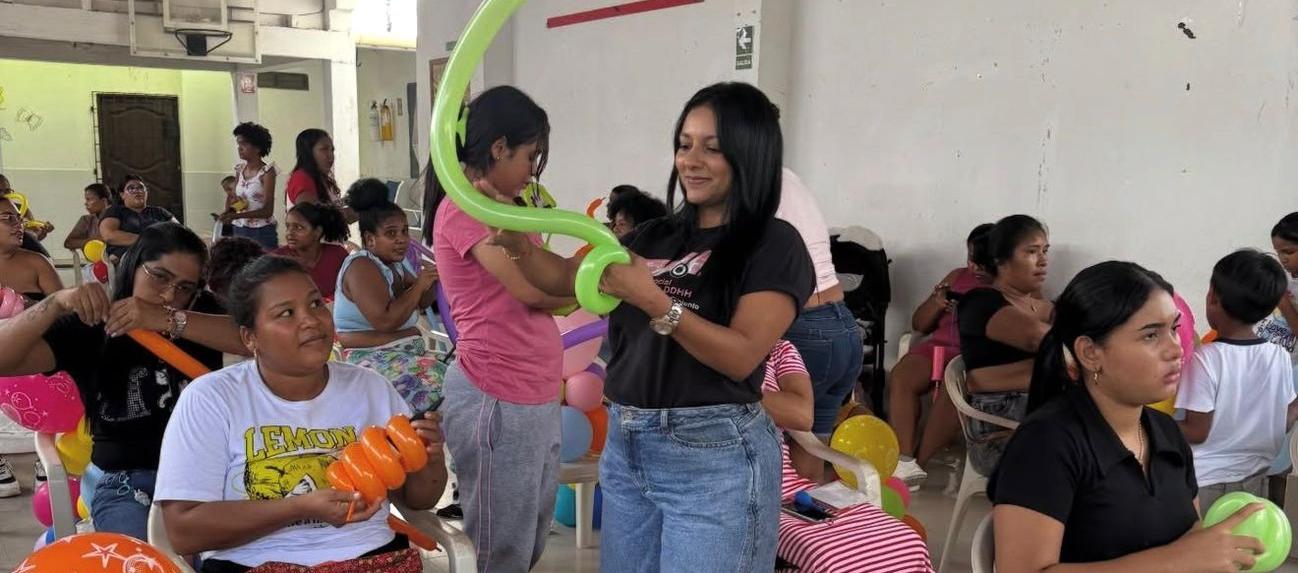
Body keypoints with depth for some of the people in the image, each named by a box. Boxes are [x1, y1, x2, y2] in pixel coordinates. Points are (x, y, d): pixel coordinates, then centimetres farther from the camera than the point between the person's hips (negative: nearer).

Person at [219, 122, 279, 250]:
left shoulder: (266, 171, -9)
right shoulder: (239, 170, 8)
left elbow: (268, 210, -14)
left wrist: (237, 215, -23)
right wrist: (228, 211, -9)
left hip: (262, 232, -5)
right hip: (239, 230, 5)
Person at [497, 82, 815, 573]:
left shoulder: (773, 245, -8)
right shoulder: (655, 237, 10)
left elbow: (741, 356, -18)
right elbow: (564, 279, 11)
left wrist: (653, 301, -26)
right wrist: (520, 245, -8)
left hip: (715, 456, -6)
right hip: (625, 445, 6)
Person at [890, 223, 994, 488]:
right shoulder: (957, 277, 22)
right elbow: (919, 324, 22)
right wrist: (936, 303, 1)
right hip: (940, 345, 4)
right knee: (900, 376, -26)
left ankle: (917, 462, -25)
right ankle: (904, 463, -32)